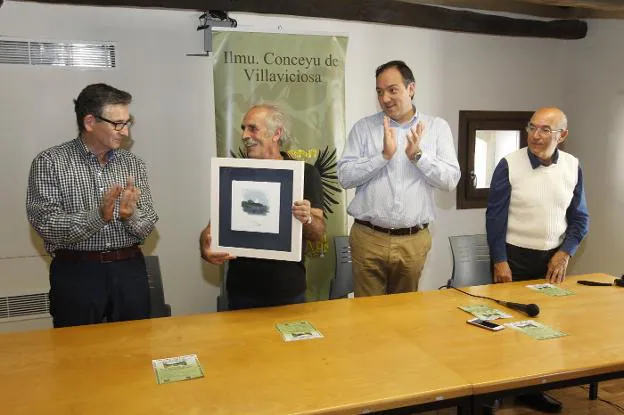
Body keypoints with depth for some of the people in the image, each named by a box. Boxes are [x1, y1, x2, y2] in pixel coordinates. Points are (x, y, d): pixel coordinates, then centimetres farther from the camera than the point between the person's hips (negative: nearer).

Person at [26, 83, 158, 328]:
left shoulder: (133, 164, 6)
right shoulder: (50, 162, -3)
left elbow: (147, 228, 2)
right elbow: (46, 225, -12)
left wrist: (130, 215, -19)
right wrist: (98, 216, -26)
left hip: (129, 271, 3)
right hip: (76, 273, -3)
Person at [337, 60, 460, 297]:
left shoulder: (437, 127, 5)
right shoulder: (363, 127, 3)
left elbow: (451, 180, -1)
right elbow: (345, 177, -5)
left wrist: (418, 155, -14)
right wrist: (384, 155, -15)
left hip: (413, 241, 1)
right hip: (368, 238, -1)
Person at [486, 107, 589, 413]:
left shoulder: (573, 166, 1)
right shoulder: (509, 164, -11)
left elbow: (579, 217, 9)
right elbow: (495, 216, -9)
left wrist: (564, 253, -4)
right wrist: (499, 261, -11)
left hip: (553, 258, 4)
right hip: (515, 256, -3)